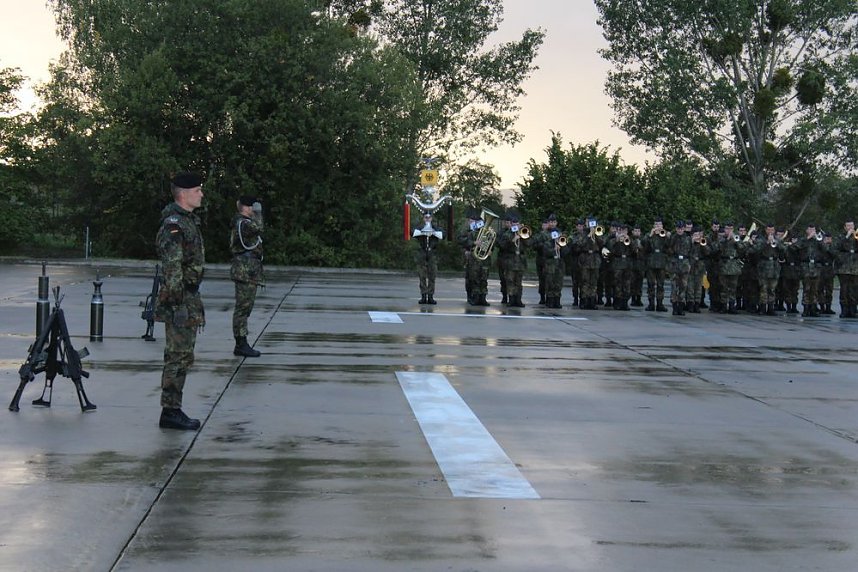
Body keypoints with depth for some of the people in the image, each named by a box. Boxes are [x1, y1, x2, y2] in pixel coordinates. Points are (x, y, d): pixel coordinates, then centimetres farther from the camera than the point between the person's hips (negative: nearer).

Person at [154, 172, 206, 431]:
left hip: (190, 296, 10)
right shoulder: (173, 224, -17)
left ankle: (172, 410, 19)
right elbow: (172, 269, -21)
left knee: (180, 356, 13)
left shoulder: (188, 220, 16)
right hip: (180, 298, -10)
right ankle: (170, 412, -1)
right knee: (179, 356, -6)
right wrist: (178, 305, -23)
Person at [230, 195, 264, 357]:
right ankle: (241, 345, -6)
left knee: (244, 309, 13)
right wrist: (257, 213, -16)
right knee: (243, 308, -8)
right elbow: (258, 228, -29)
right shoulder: (243, 223, -13)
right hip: (245, 271, -11)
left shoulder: (243, 222, 19)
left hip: (247, 272, 11)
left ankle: (241, 344, 17)